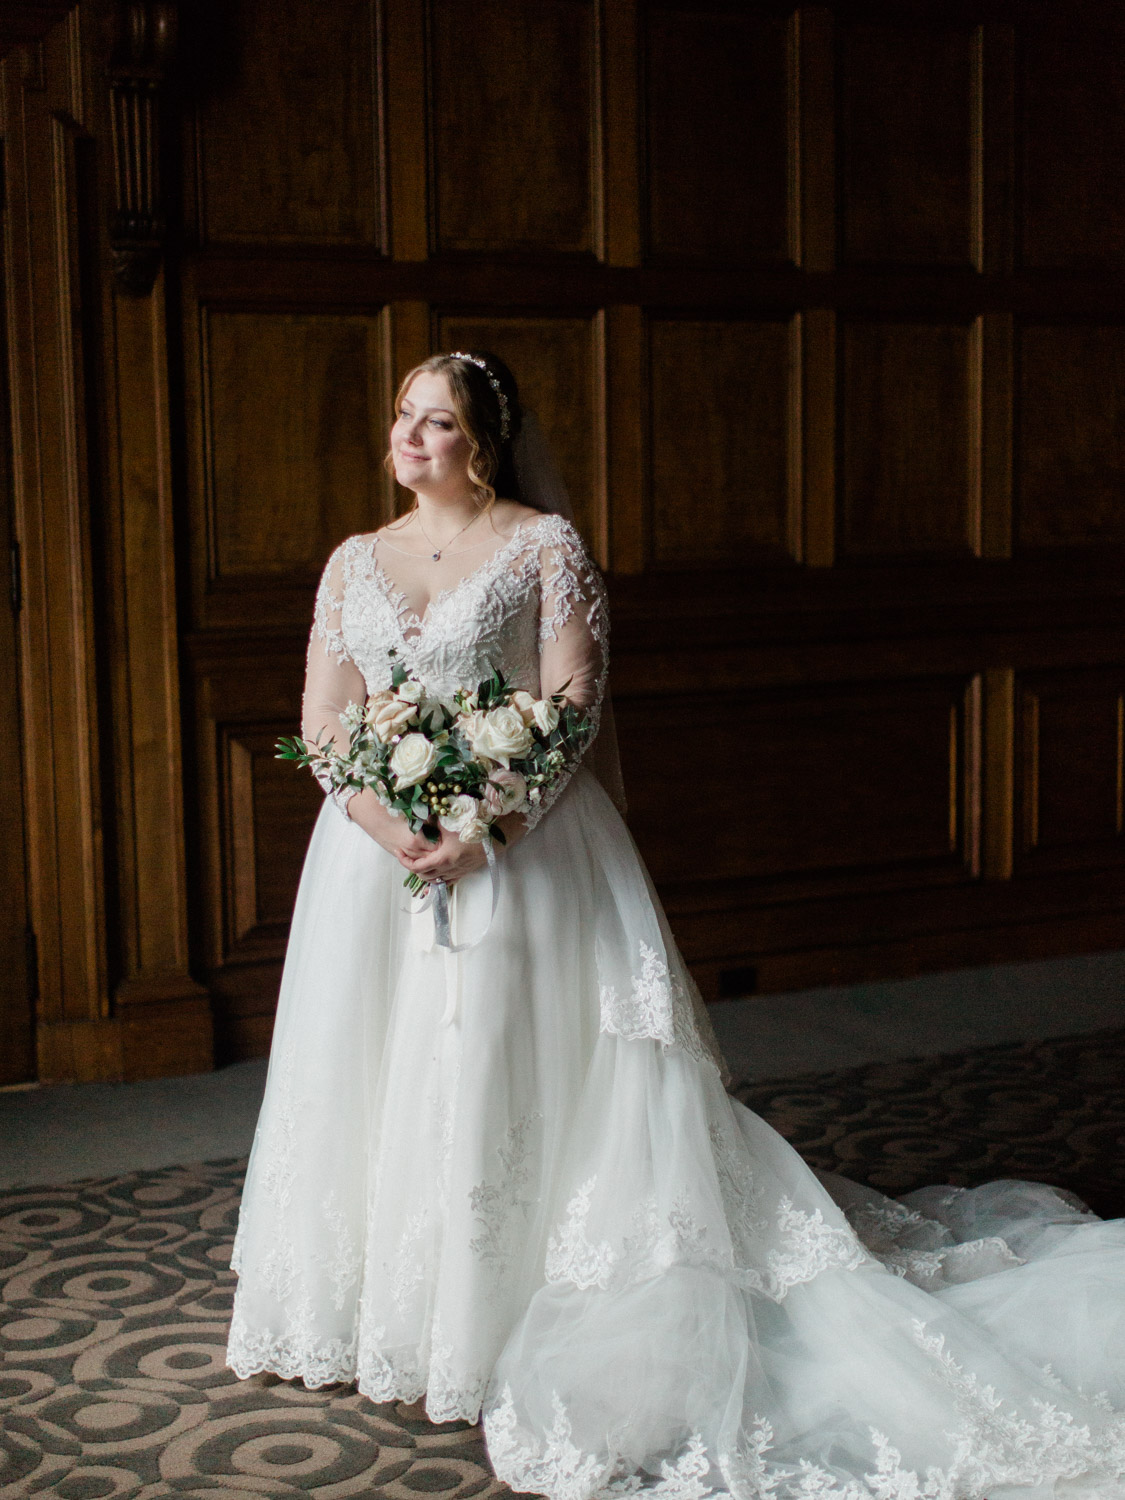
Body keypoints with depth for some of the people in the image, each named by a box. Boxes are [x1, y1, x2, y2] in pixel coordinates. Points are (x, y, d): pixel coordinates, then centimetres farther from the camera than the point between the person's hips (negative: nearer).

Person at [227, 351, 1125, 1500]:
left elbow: (573, 704, -9)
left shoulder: (544, 544, -1)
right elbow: (324, 721, 4)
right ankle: (385, 1310, 21)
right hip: (377, 851, 5)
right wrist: (392, 827, -14)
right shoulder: (354, 563, 12)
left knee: (504, 1079, -4)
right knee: (373, 1079, 7)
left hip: (519, 849, -4)